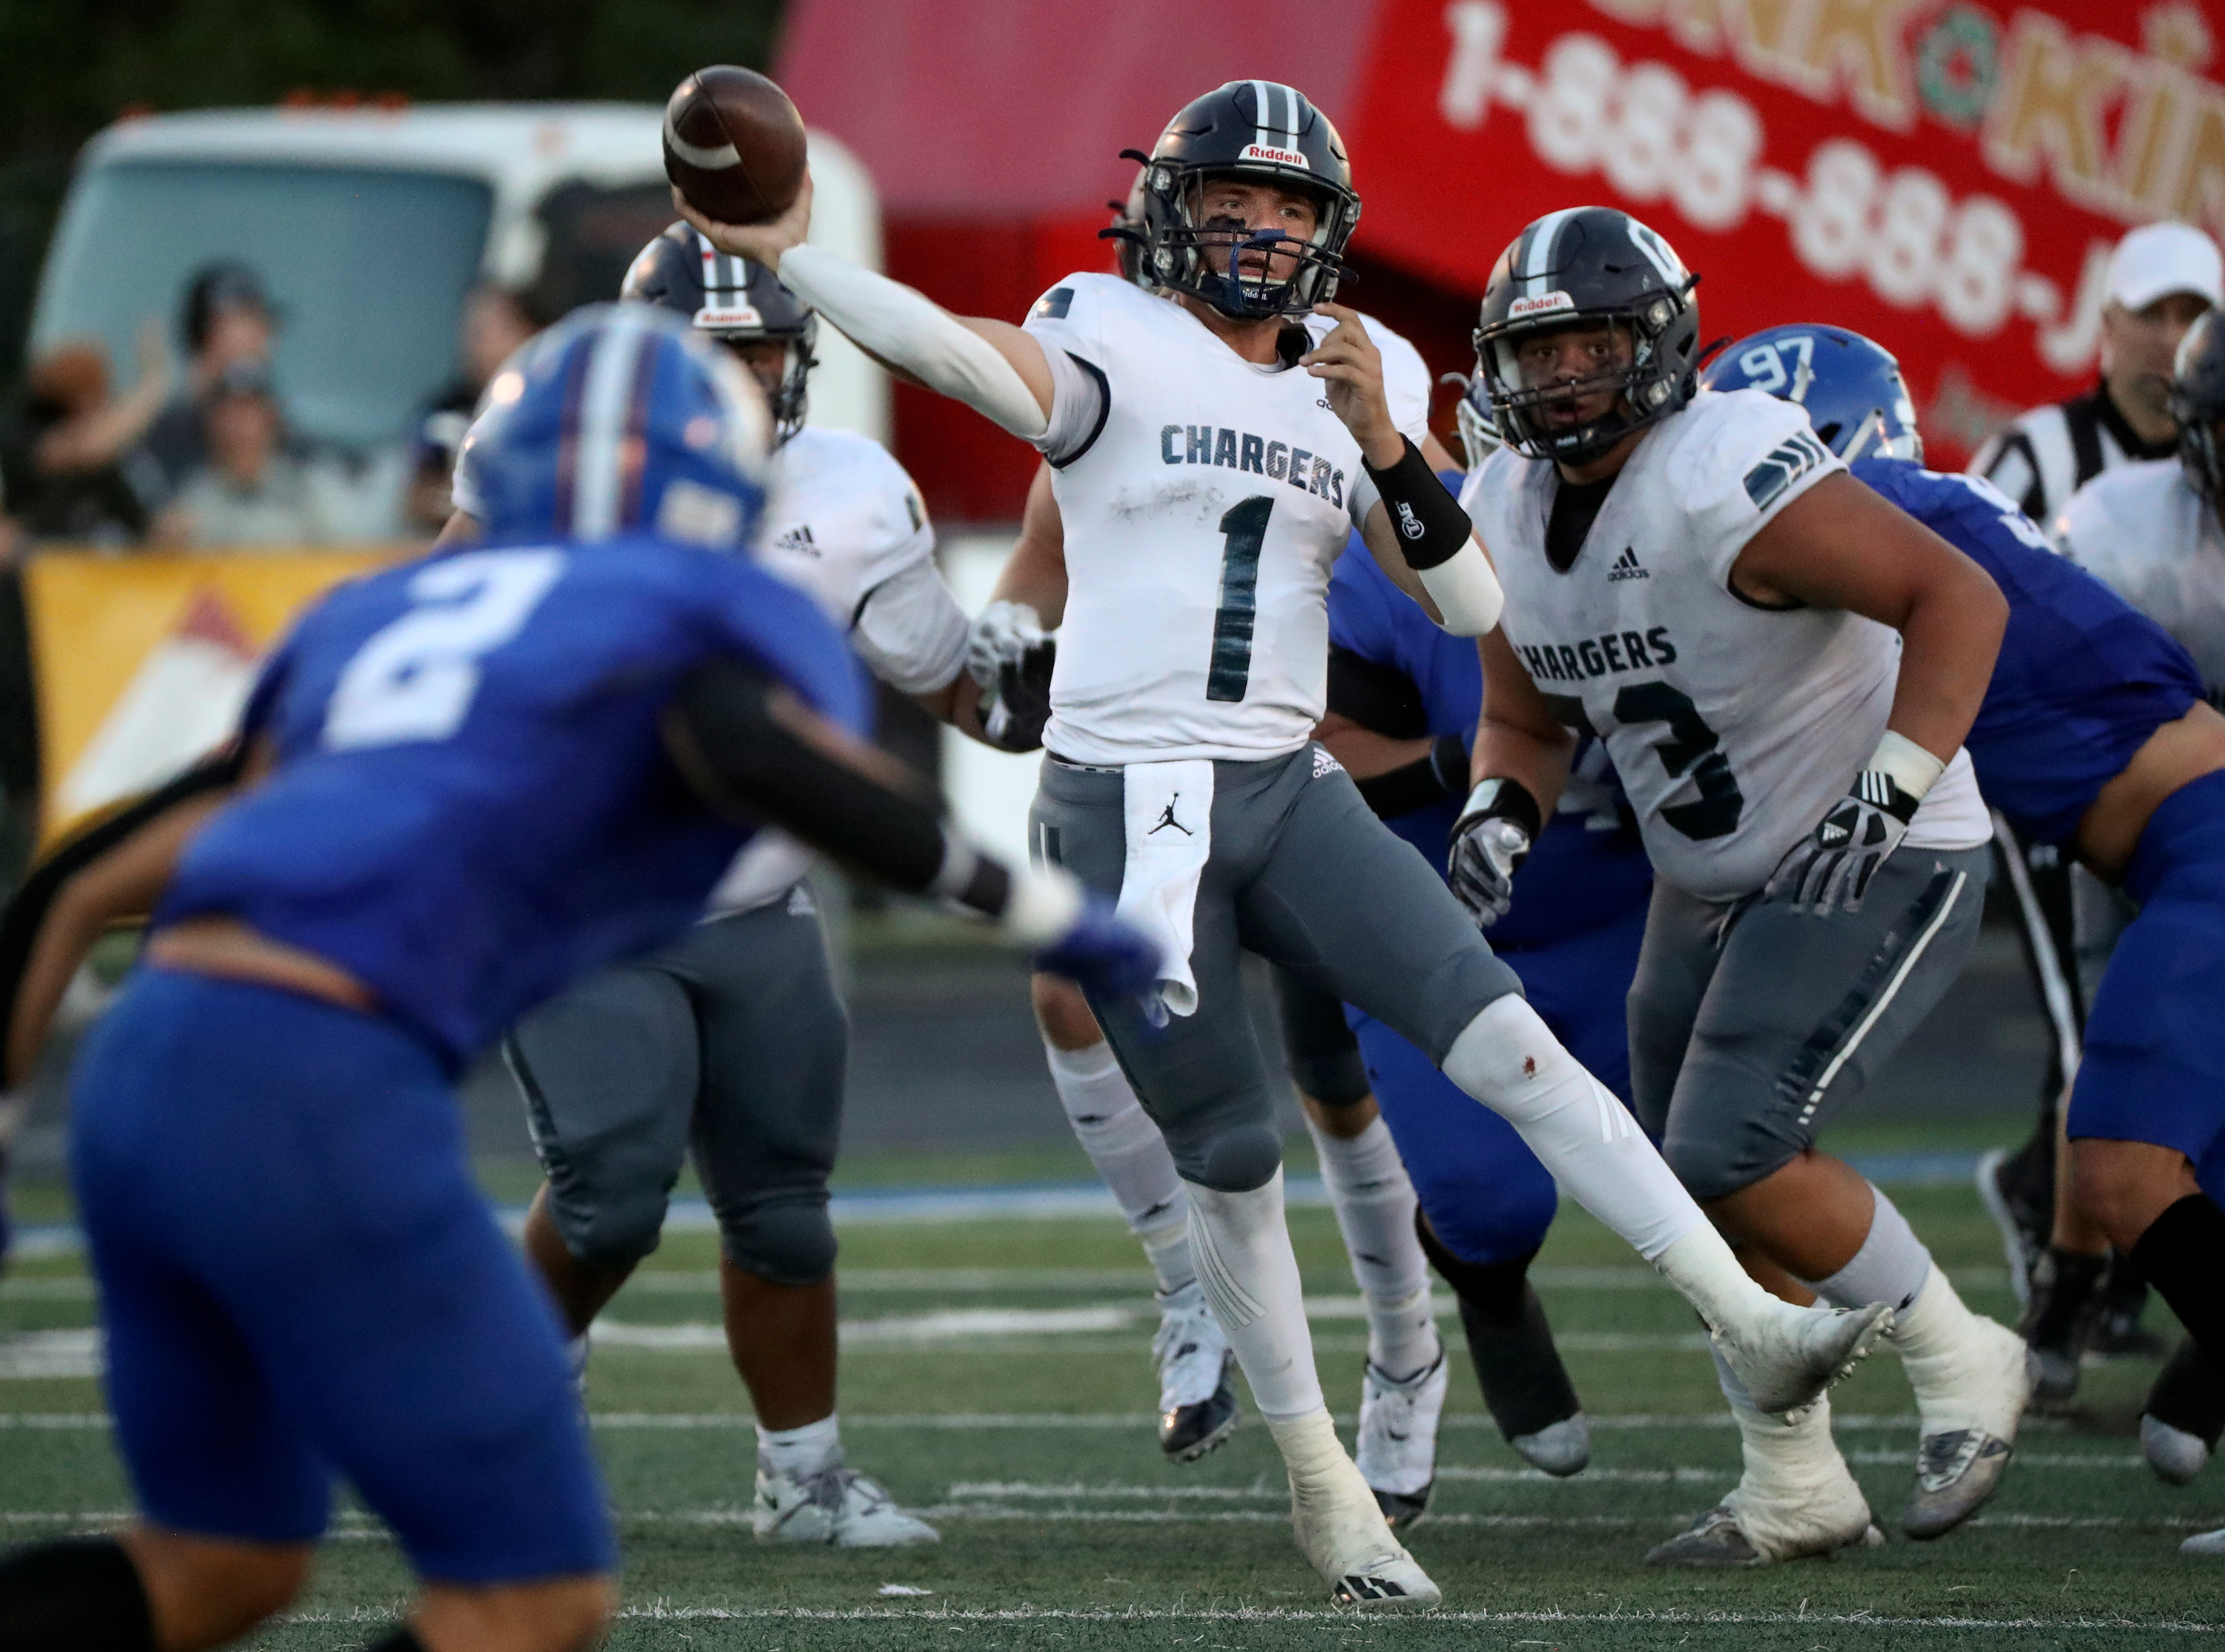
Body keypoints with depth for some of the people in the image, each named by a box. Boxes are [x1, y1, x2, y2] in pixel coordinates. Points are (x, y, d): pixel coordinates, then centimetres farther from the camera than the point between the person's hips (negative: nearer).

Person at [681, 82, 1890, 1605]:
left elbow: (1471, 606, 7)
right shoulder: (1113, 348, -2)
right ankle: (1322, 1489, 18)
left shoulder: (1342, 393, 13)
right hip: (1125, 805, -4)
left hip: (1289, 792, 4)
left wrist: (1381, 439, -6)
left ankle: (1753, 1324, -15)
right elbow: (958, 351, -22)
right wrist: (784, 253, -33)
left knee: (1506, 1043, -12)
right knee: (1232, 1163, 2)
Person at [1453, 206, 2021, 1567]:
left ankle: (1958, 1358, 3)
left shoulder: (1723, 479, -26)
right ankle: (1793, 1491, 26)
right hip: (1718, 886, 9)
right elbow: (1527, 724, 13)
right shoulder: (1511, 513, 0)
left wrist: (1890, 796, -35)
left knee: (1733, 1157, -18)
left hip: (1880, 868, -9)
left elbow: (1959, 596, -29)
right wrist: (1499, 818, -8)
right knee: (1701, 1195, 10)